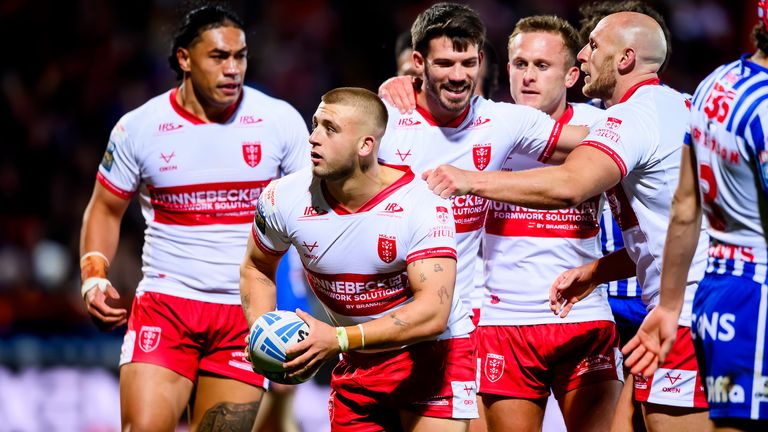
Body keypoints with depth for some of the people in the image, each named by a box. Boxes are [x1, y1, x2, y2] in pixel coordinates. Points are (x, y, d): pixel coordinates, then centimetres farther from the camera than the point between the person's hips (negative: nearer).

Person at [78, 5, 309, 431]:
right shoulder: (138, 128, 0)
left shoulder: (279, 121, -1)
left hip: (246, 313, 1)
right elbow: (105, 209, 12)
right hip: (164, 303, -1)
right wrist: (94, 279, -3)